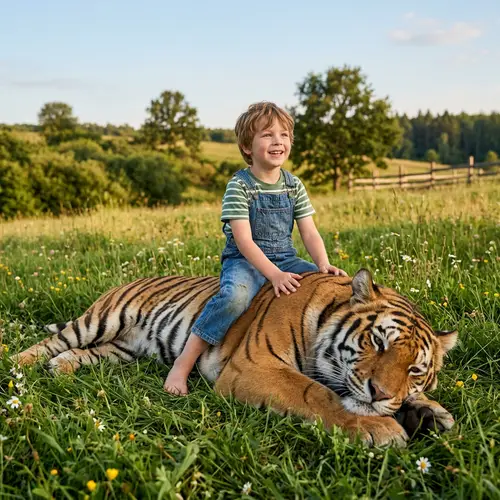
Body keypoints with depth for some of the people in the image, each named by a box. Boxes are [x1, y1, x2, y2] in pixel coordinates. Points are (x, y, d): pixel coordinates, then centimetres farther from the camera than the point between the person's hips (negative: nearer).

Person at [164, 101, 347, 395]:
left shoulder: (294, 186, 7)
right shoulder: (239, 187, -10)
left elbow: (309, 233, 3)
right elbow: (244, 241, -17)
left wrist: (323, 264, -16)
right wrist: (274, 274, -29)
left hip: (284, 259, 5)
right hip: (244, 261, -5)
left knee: (335, 283, -16)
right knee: (236, 295, -37)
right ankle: (184, 363, -27)